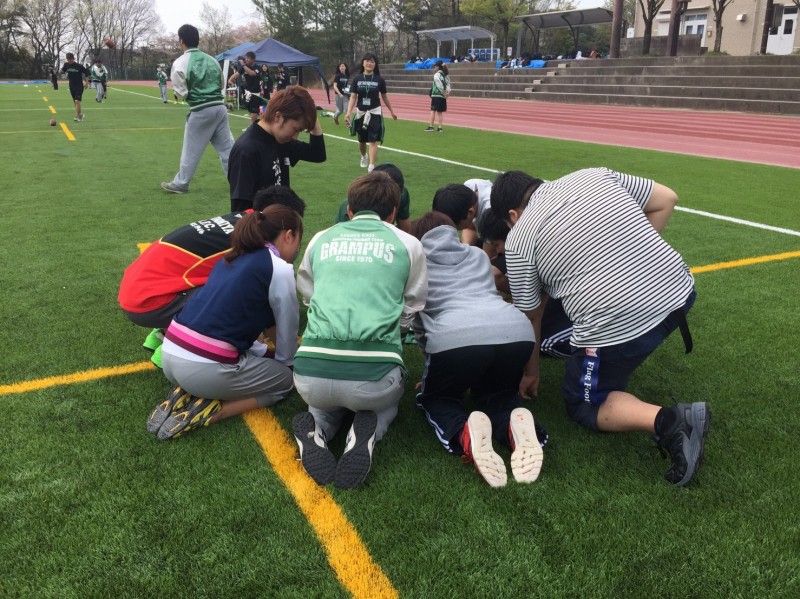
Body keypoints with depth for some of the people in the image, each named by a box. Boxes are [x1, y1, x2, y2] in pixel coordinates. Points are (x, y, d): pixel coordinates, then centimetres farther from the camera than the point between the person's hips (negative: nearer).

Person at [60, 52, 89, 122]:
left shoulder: (79, 66, -12)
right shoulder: (66, 65, 0)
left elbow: (86, 73, -4)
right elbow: (62, 72, 12)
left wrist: (86, 82, -9)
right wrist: (62, 71, -12)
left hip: (79, 86, -5)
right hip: (71, 85, 5)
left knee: (77, 101, -18)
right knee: (75, 102, 12)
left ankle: (77, 116, -17)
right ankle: (80, 114, 30)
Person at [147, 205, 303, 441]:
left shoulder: (232, 258, 18)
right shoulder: (280, 269, -4)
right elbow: (287, 331, 7)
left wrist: (264, 352, 31)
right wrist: (285, 362, 27)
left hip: (171, 355, 8)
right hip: (205, 368, -8)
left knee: (257, 358, 32)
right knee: (284, 378, 15)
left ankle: (185, 394, 11)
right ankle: (208, 412, -1)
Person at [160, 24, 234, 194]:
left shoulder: (180, 63, -7)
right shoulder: (211, 60, 11)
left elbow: (181, 93, -8)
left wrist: (184, 93, 12)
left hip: (200, 111, -5)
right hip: (219, 106, 5)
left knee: (191, 149, 6)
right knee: (226, 146, 10)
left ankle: (180, 183, 18)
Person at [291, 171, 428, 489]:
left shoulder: (321, 240, 17)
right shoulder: (408, 244, 12)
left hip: (311, 371, 2)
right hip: (375, 374, -2)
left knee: (327, 400, 37)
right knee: (387, 401, 35)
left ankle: (316, 429, 4)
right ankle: (368, 431, 2)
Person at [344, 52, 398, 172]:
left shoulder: (379, 80, -3)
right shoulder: (357, 79, -2)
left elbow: (384, 97, 8)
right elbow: (353, 97, -4)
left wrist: (391, 111, 15)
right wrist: (348, 113, -16)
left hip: (374, 113, -2)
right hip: (360, 113, 2)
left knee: (373, 140, -10)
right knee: (362, 140, 16)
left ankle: (371, 166, -9)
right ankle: (364, 157, 47)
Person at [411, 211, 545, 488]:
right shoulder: (478, 255, 35)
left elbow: (418, 320, 34)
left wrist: (433, 363, 50)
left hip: (456, 336, -3)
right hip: (517, 330, 4)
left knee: (434, 397, 24)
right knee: (497, 391, 31)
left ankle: (465, 432, -10)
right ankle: (515, 423, -5)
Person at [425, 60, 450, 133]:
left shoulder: (437, 75, -8)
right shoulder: (446, 75, 13)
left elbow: (439, 85, -14)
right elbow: (448, 84, 5)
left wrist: (444, 93, -8)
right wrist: (447, 91, -6)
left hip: (436, 95, -7)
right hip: (443, 97, 7)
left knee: (433, 111, -4)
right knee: (440, 112, 10)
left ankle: (431, 126, -8)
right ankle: (440, 127, 8)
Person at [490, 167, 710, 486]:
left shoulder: (519, 239, 2)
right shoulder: (595, 175, 14)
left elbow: (531, 315, 11)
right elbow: (667, 200, 17)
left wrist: (531, 373, 25)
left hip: (617, 327, -7)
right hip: (679, 290, 7)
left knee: (584, 405, 17)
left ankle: (667, 421, -9)